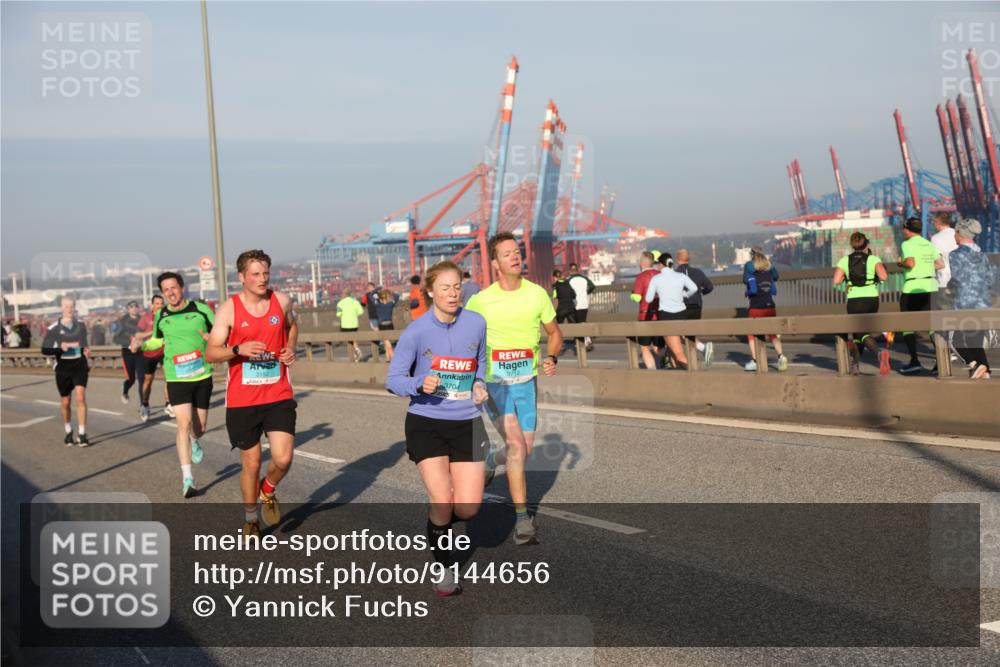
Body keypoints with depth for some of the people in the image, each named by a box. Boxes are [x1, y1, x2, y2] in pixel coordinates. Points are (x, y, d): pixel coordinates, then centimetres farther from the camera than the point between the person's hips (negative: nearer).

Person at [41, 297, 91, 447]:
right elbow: (45, 350, -8)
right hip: (63, 368, -1)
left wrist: (86, 350, 2)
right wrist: (60, 348, -23)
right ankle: (68, 432, 32)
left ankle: (82, 434, -10)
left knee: (81, 398, -14)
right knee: (65, 402, 10)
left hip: (79, 366, 1)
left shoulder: (81, 325, 5)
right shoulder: (53, 328, -5)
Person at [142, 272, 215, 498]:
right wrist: (142, 345, 1)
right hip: (177, 378, 0)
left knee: (200, 426, 10)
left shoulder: (201, 309, -3)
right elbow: (157, 340, 21)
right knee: (184, 423, -14)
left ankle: (194, 441, 49)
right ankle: (187, 477, -11)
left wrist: (211, 337, -19)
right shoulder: (160, 316, 4)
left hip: (202, 376, 0)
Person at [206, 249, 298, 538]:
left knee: (283, 458, -11)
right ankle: (251, 518, 31)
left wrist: (290, 349, 5)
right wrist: (238, 349, -25)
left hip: (278, 395, 2)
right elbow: (211, 352, -7)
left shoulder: (281, 300, 2)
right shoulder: (229, 308, -7)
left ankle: (268, 491, 24)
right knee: (251, 462, 8)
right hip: (242, 399, -1)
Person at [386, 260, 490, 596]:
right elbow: (393, 380, -7)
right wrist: (420, 385, -26)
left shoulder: (477, 323, 0)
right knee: (442, 502, -11)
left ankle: (438, 521, 33)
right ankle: (444, 567, 16)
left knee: (468, 509, -4)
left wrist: (480, 385, -1)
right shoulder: (416, 332, -10)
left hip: (467, 423, 3)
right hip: (426, 424, -3)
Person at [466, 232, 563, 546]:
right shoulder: (480, 301, -7)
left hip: (526, 382, 3)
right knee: (517, 446, -17)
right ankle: (523, 521, -7)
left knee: (524, 451, 9)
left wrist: (552, 358, -9)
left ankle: (490, 461, 44)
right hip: (494, 382, -3)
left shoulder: (537, 294, -2)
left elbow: (554, 333, 10)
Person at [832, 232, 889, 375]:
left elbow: (836, 281, -8)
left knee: (860, 332, 1)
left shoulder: (844, 261, 4)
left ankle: (879, 352, -28)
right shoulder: (873, 259, 2)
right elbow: (884, 277, -13)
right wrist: (877, 279, 9)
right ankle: (855, 364, 25)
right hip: (872, 299, 2)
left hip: (854, 300, -2)